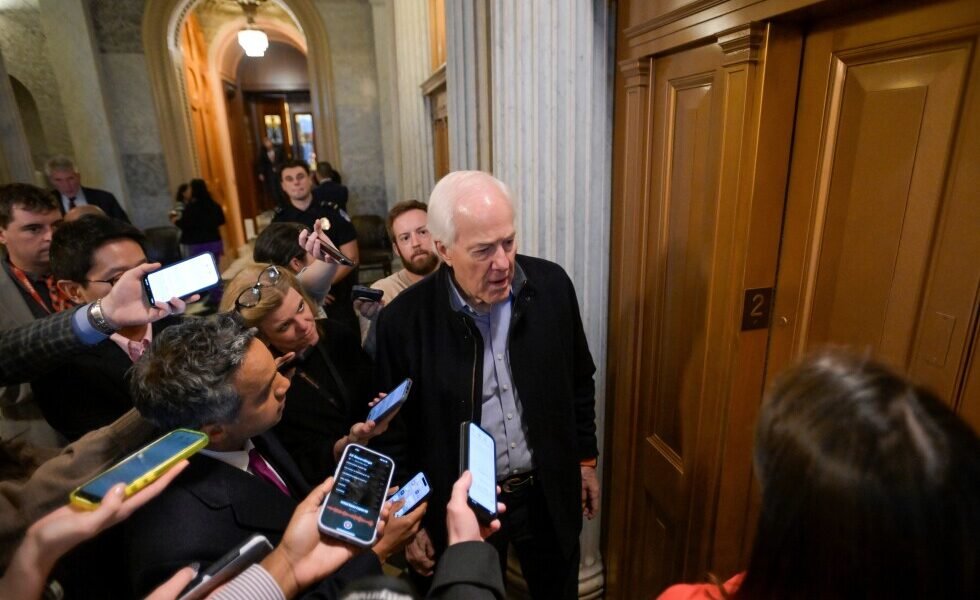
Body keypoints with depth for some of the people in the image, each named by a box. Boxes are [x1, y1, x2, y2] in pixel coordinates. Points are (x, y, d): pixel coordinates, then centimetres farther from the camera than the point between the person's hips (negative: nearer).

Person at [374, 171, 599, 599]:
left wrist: (585, 459, 8)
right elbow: (395, 433, -9)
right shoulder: (404, 320, -20)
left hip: (549, 493, 3)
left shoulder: (551, 285, -12)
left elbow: (579, 382, 2)